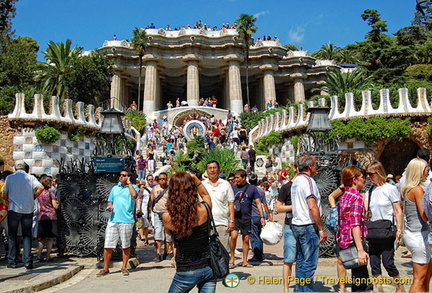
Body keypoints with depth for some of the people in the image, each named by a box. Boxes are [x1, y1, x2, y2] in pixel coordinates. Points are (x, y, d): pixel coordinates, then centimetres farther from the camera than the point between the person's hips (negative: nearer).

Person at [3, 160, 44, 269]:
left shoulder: (9, 177, 2)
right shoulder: (30, 177, 2)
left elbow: (4, 194, 4)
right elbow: (41, 187, -11)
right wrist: (33, 198, 2)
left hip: (14, 208, 0)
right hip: (28, 209, 1)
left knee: (12, 235, 10)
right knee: (27, 235, 6)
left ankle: (12, 261, 11)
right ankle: (28, 261, 0)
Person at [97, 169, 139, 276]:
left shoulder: (133, 187, 3)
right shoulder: (115, 188, 18)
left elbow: (134, 195, -19)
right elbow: (109, 202, 24)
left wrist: (129, 183, -8)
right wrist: (109, 207, 1)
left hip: (126, 221, -4)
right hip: (113, 220, 4)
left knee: (126, 245, 7)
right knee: (107, 246, 2)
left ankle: (124, 267, 22)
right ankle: (105, 268, 14)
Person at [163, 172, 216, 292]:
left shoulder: (167, 217, -17)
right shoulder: (203, 209, -13)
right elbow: (206, 195, 13)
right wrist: (195, 179, 6)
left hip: (186, 272, -1)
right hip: (209, 268, 2)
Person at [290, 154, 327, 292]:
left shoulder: (296, 181, 16)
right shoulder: (308, 181, -13)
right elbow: (312, 207, -21)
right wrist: (322, 229, -15)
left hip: (297, 225, 9)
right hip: (308, 226, -9)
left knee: (301, 262, 15)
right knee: (309, 264, -3)